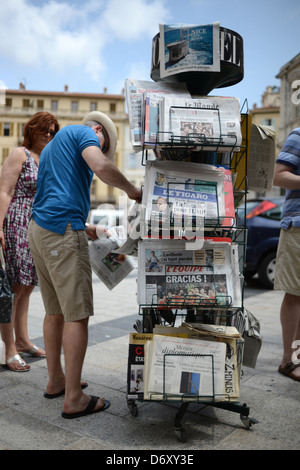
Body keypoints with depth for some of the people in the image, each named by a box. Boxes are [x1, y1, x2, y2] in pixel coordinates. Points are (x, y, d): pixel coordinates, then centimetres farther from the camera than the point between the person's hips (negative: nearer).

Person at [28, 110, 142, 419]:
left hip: (38, 228, 10)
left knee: (55, 311, 15)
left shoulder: (52, 146, 31)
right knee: (77, 315, -7)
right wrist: (132, 190, -3)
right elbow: (100, 166, -17)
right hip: (62, 231, -10)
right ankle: (73, 399, -3)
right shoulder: (83, 132, 4)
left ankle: (55, 381, 25)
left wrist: (82, 228, 27)